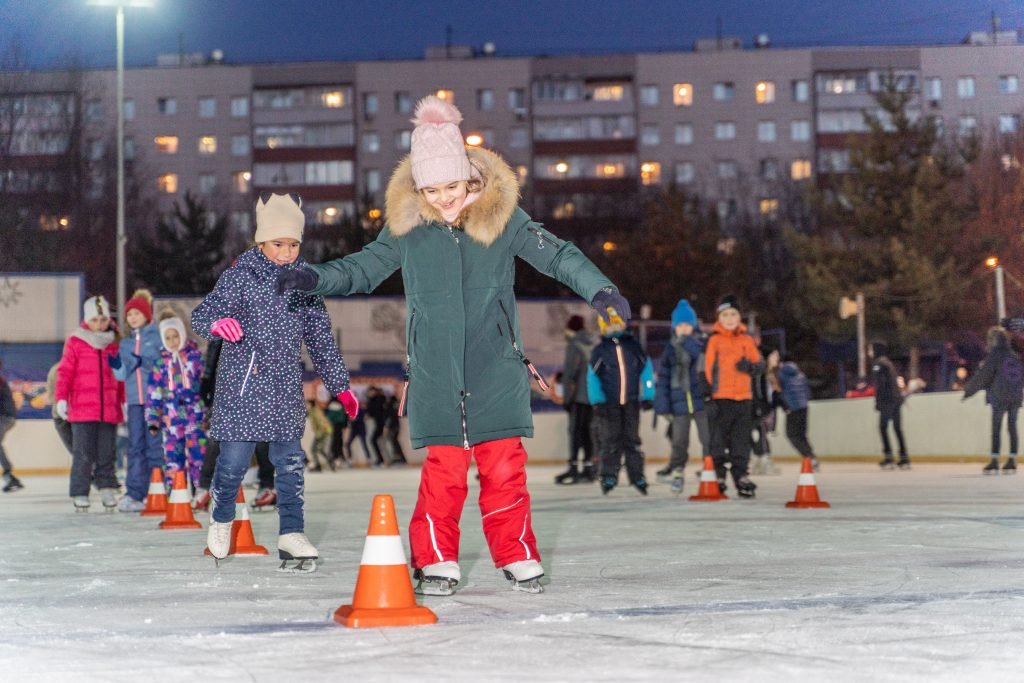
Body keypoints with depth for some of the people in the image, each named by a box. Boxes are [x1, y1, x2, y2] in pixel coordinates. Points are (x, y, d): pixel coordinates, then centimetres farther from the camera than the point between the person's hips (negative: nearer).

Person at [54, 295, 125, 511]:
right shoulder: (75, 343, 1)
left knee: (106, 455, 7)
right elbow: (65, 372, 0)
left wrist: (125, 400, 13)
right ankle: (80, 494, 2)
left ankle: (108, 490, 12)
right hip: (82, 410, -3)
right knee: (83, 455, -3)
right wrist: (61, 398, -7)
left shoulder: (114, 345, 10)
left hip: (109, 410, 3)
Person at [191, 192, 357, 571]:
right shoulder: (240, 276, -4)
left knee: (290, 461, -2)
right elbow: (203, 312, -11)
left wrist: (340, 384, 17)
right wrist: (217, 322, -35)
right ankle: (221, 519, 25)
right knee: (234, 458, -1)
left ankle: (291, 534, 3)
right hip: (242, 383, -3)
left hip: (286, 387, 3)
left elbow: (321, 337, 15)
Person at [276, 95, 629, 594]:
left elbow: (554, 254, -1)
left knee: (504, 465, 1)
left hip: (496, 368, 0)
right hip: (436, 373, 0)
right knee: (443, 468, -3)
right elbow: (366, 266, 13)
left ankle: (517, 557, 14)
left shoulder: (502, 218, -2)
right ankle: (435, 561, 10)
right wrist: (315, 278, 0)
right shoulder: (408, 227, 2)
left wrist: (599, 289, -13)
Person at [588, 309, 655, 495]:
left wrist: (648, 395, 3)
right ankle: (609, 476, 0)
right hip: (609, 403, -2)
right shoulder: (600, 350, -1)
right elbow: (593, 376, -1)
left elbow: (646, 369, 7)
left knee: (632, 439, 7)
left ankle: (637, 475, 10)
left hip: (631, 401, 2)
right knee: (611, 440, -3)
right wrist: (597, 401, -6)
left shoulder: (633, 345, 4)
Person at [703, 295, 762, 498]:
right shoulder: (715, 340, 0)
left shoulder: (747, 340, 11)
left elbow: (759, 364, 11)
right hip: (722, 397, -4)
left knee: (742, 438, 7)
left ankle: (740, 474, 13)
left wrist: (750, 366, -11)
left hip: (744, 397, 4)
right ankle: (717, 474, 5)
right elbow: (708, 366, -2)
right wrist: (711, 388, -10)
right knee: (719, 437, -2)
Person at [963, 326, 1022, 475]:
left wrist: (969, 389, -2)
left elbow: (982, 375, -9)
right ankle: (1012, 461, 7)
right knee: (1012, 428, 8)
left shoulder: (995, 355, -9)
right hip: (1016, 397, 5)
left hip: (999, 397, -5)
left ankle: (994, 462, 0)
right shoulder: (1016, 355, 7)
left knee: (996, 429, 1)